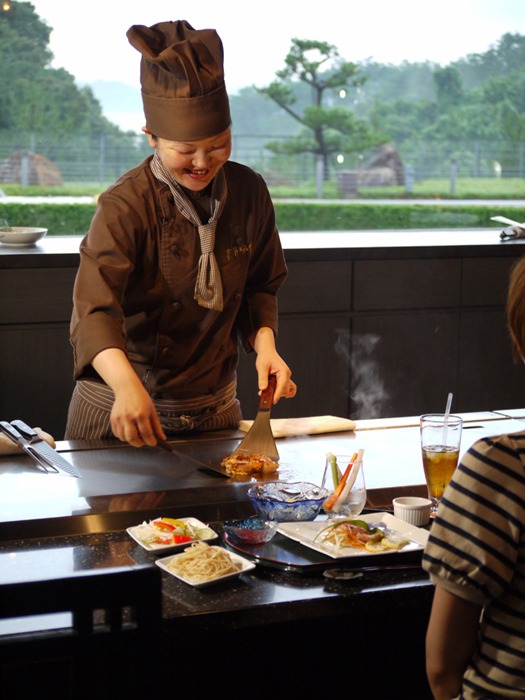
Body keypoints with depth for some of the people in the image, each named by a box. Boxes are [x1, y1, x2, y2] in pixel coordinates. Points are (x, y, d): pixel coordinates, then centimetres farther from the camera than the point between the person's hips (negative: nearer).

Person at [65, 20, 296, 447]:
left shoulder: (250, 192, -4)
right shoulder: (125, 207, -20)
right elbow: (94, 311, -32)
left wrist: (264, 345, -10)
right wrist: (127, 386, -49)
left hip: (215, 411, 4)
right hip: (120, 415, -4)